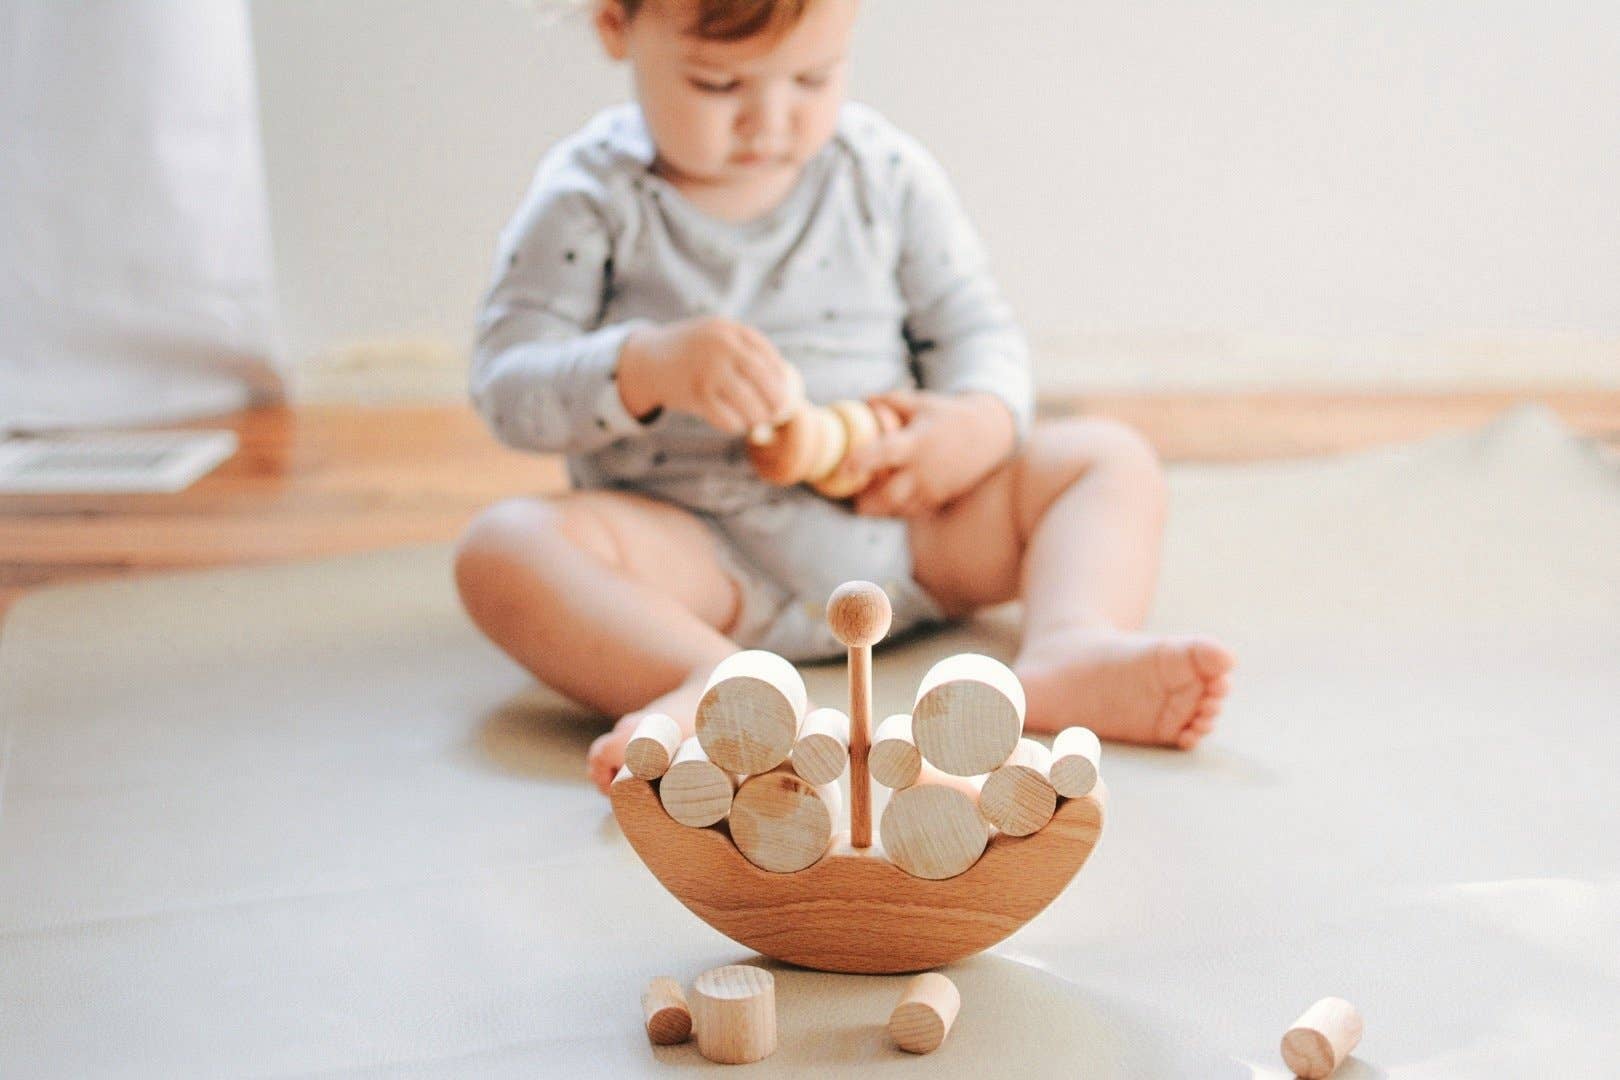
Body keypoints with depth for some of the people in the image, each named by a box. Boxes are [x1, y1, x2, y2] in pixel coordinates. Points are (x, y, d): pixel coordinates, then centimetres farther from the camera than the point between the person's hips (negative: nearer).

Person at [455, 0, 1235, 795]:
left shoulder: (885, 173, 2)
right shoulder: (594, 198, -5)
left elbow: (974, 325, 7)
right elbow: (506, 386, -9)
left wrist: (979, 426, -17)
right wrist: (649, 367, -29)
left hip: (900, 529, 3)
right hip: (698, 554, -3)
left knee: (1111, 458, -9)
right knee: (504, 546, -30)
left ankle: (1070, 649, -36)